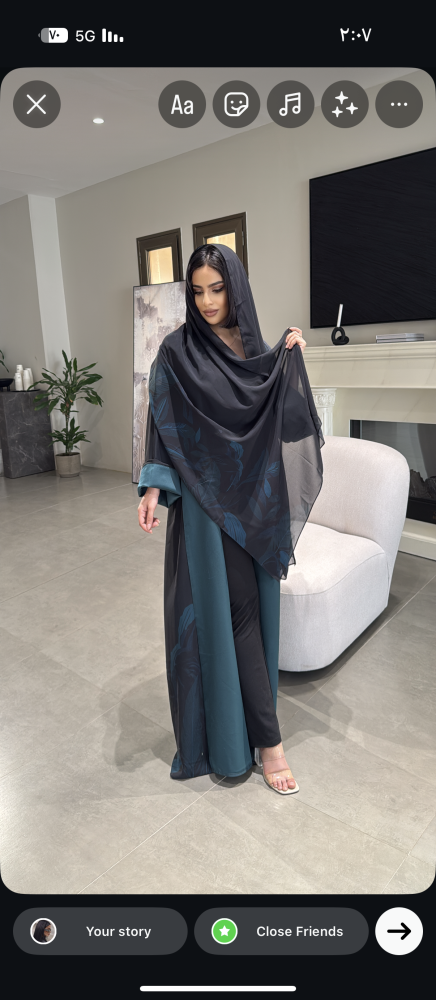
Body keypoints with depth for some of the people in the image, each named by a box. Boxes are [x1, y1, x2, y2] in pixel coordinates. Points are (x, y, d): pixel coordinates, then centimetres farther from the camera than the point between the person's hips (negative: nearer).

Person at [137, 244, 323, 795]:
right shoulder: (177, 350, -5)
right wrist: (154, 487, -19)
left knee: (254, 608, 13)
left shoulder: (256, 349, 9)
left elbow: (283, 417, 10)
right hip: (207, 499, -5)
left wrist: (291, 359, 3)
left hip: (255, 496, 6)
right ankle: (266, 740, 8)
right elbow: (163, 425, -8)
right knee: (232, 611, -3)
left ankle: (239, 713, 34)